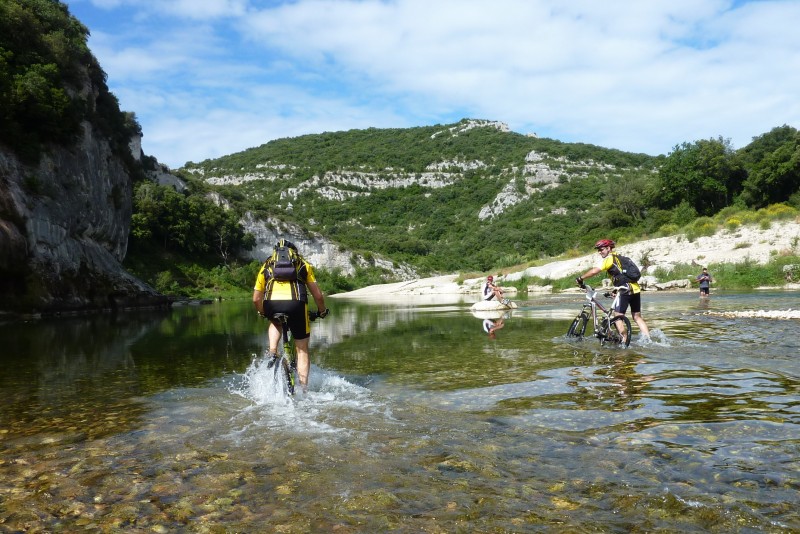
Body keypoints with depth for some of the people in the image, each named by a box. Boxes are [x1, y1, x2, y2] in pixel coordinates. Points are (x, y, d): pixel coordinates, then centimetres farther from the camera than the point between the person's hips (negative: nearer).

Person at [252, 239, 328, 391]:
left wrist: (262, 313, 46)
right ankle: (304, 389, 11)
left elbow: (256, 299, 27)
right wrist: (322, 311, 39)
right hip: (296, 303, -1)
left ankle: (272, 353, 17)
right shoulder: (303, 264, 26)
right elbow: (318, 295, 22)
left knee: (275, 323, 38)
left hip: (271, 303, 1)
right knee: (302, 349, 15)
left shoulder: (266, 266, 29)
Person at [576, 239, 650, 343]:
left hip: (626, 291, -8)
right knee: (637, 317, 14)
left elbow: (594, 271, -15)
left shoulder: (608, 259, -3)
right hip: (636, 289, 8)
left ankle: (624, 341, -3)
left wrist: (580, 278, -5)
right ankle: (648, 340, 10)